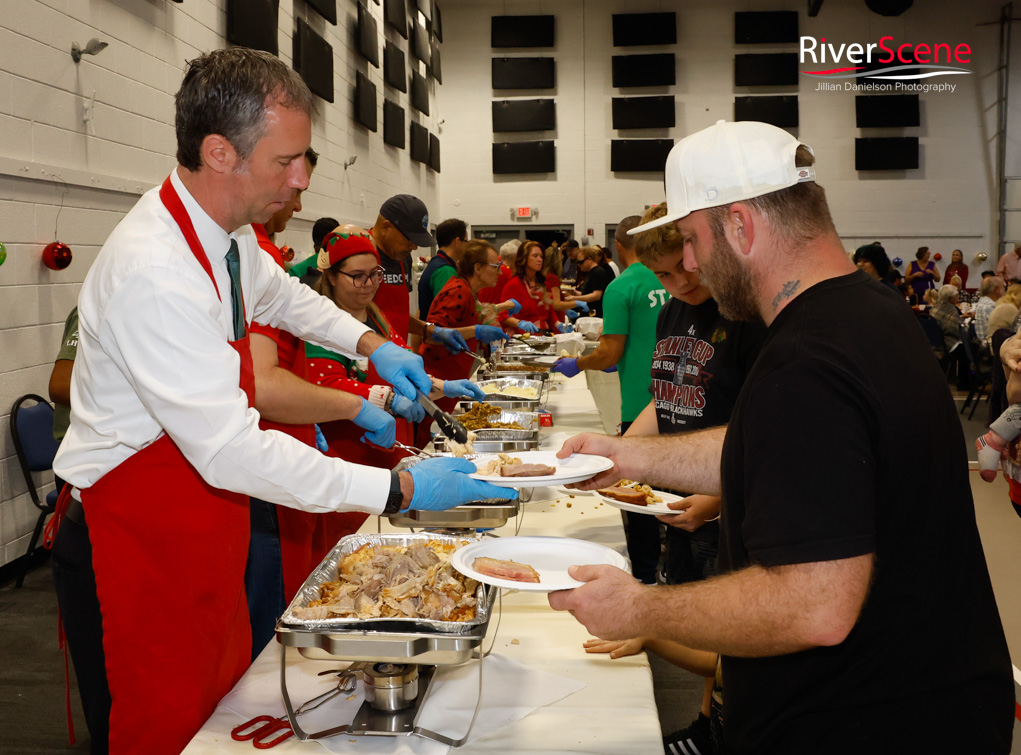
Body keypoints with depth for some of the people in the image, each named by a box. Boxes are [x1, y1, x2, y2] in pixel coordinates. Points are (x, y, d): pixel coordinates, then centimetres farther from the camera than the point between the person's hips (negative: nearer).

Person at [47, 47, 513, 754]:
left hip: (201, 528, 9)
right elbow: (231, 452, -31)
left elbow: (282, 295, 26)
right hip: (138, 544, -8)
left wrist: (371, 343, 11)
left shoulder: (229, 237, 1)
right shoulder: (153, 273, -29)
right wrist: (398, 489, -28)